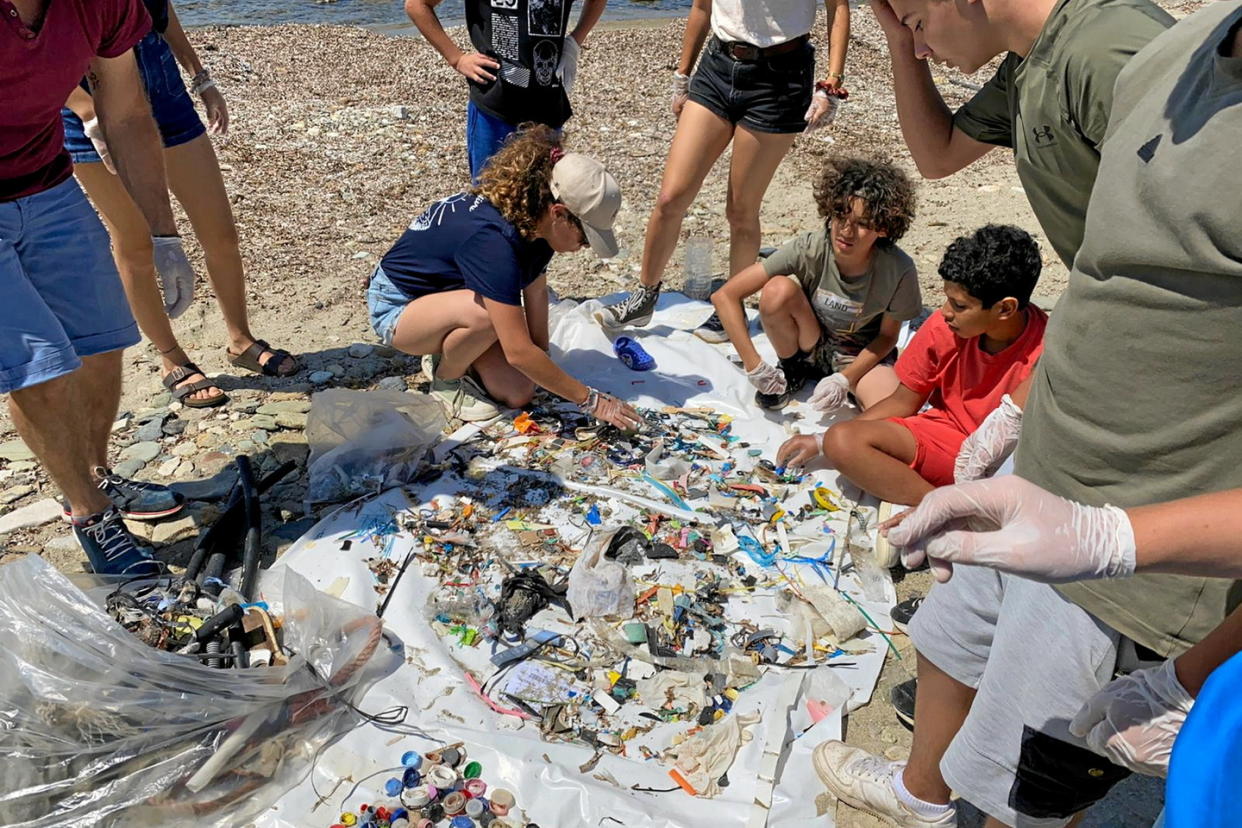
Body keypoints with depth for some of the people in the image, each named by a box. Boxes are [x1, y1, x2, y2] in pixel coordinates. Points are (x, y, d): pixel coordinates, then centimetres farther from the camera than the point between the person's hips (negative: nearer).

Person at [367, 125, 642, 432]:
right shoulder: (494, 239, -38)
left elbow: (536, 294, -2)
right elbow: (518, 352, -38)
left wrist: (542, 361, -10)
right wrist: (591, 400, -31)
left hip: (447, 292, 7)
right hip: (397, 305, -7)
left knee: (518, 393, -9)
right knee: (484, 313, -38)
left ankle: (445, 354, 16)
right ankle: (445, 380, -7)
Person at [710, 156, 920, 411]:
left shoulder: (899, 270, -25)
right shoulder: (809, 249, -25)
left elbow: (887, 337, -7)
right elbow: (725, 296, -25)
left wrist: (844, 379, -20)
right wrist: (754, 366, -28)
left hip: (863, 356, -1)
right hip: (809, 348, 1)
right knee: (778, 290, -30)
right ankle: (792, 370, -2)